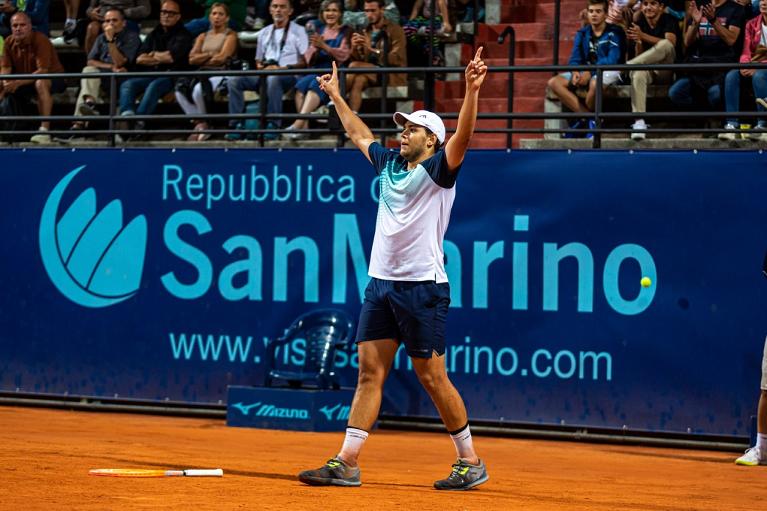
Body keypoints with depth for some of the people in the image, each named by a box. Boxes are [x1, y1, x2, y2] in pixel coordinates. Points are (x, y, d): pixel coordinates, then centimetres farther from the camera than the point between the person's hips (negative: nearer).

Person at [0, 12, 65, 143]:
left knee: (41, 83, -40)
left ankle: (44, 131, -43)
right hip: (23, 80, 7)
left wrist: (18, 83, -37)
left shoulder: (41, 40, -22)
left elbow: (43, 71, -28)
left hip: (52, 79, -7)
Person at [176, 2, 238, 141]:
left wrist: (202, 58, 3)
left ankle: (202, 124, -12)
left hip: (220, 73, -5)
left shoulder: (230, 35, 7)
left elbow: (221, 58, -8)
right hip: (203, 73, 5)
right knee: (180, 91, -28)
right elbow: (192, 59, 9)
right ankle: (199, 124, -17)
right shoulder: (203, 37, 23)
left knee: (198, 90, -37)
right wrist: (210, 54, -2)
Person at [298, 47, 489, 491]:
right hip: (381, 284, 7)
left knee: (433, 377, -3)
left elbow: (462, 137, -22)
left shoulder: (438, 170, -4)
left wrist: (472, 90, -35)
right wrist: (337, 97, 39)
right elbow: (360, 134, 32)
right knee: (370, 373, 5)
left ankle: (471, 462, 7)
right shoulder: (390, 165, 15)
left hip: (422, 286, -7)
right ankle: (346, 463, 4)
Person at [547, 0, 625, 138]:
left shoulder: (614, 33, -4)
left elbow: (612, 60, -16)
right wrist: (575, 72, -19)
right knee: (554, 82, -15)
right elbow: (575, 59, 6)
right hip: (585, 72, 6)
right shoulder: (582, 34, 12)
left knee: (595, 83, -42)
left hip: (607, 71, -6)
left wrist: (589, 73, -27)